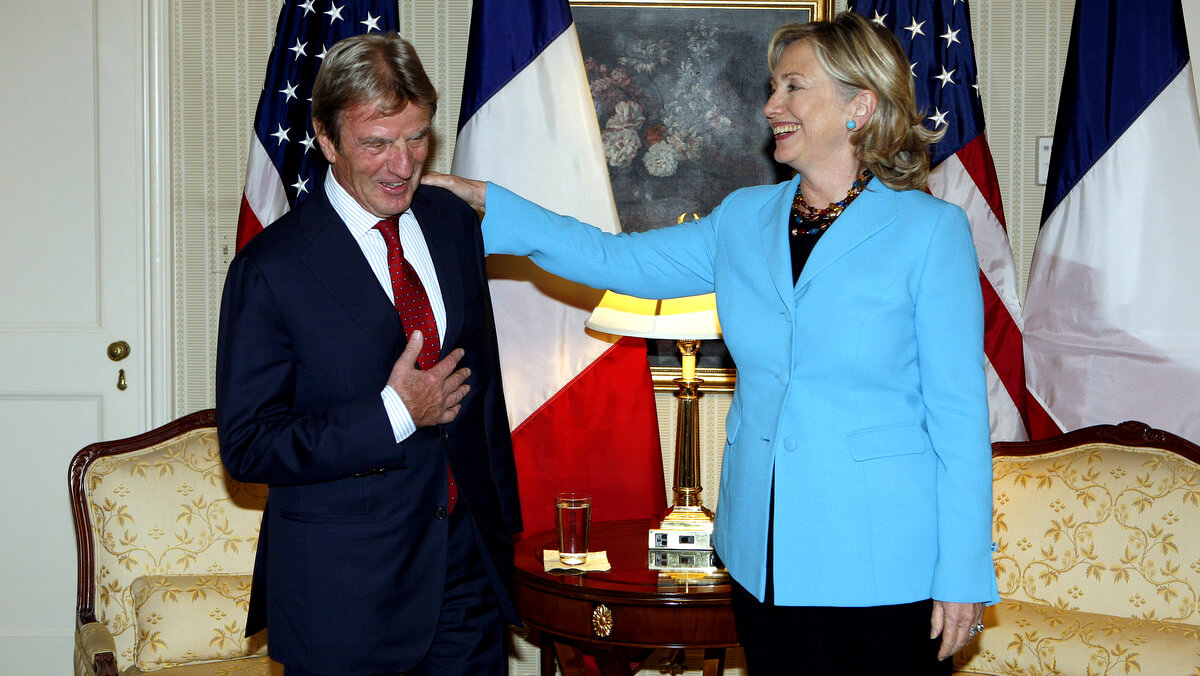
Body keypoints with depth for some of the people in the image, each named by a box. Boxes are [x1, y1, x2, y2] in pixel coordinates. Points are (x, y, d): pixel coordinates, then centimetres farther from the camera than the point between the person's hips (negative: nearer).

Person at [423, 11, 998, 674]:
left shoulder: (930, 229, -7)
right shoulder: (744, 221, 8)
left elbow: (958, 409, -8)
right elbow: (615, 260, 15)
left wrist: (963, 573, -10)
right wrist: (483, 200, 10)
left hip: (882, 569, -5)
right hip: (764, 554, 5)